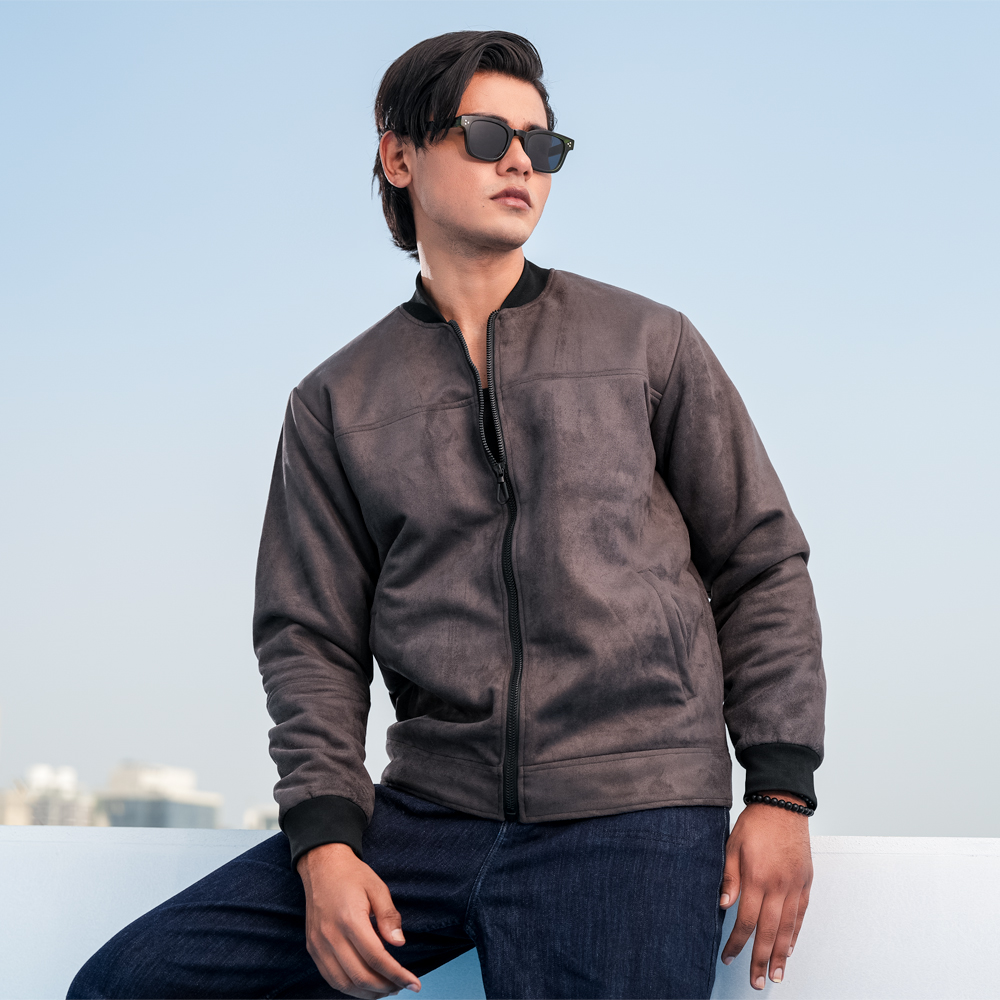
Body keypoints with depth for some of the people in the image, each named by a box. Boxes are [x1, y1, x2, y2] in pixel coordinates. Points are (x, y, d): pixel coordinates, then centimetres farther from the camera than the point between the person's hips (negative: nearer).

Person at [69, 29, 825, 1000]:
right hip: (426, 814, 2)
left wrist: (781, 792, 0)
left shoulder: (649, 343, 10)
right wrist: (324, 835, -6)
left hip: (629, 813, -2)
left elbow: (761, 566, 9)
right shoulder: (336, 401, 13)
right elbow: (310, 636, 9)